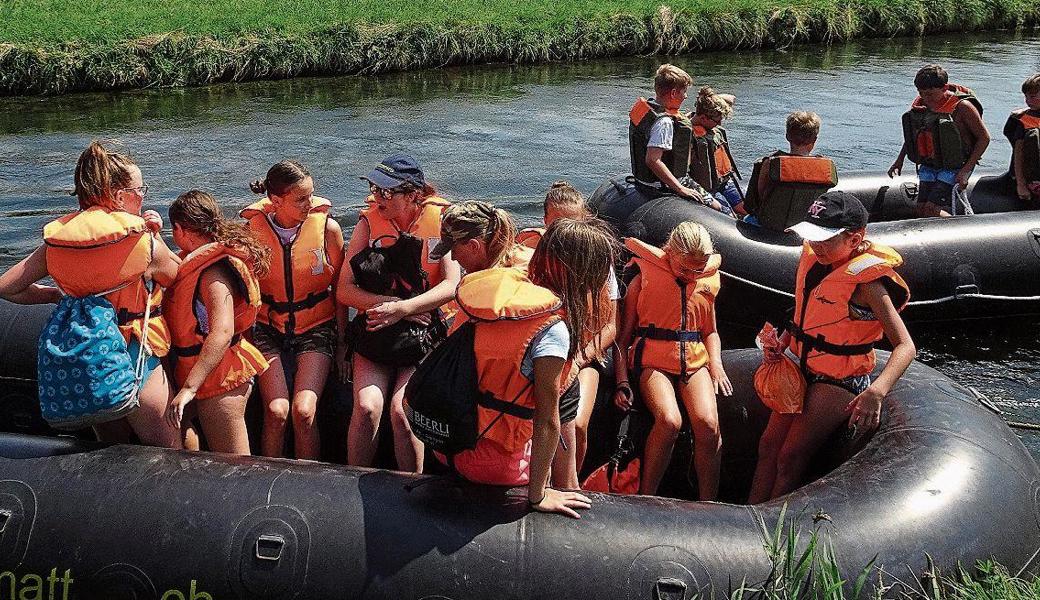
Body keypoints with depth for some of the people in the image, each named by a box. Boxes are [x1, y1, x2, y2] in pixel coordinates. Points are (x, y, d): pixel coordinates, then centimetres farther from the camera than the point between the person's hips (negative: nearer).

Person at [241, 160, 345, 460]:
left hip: (316, 326, -1)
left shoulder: (327, 227, -8)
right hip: (269, 326, 1)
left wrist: (342, 345, 3)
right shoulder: (254, 229, -6)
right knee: (276, 411, -18)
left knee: (304, 411, -19)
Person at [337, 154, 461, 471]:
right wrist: (390, 303, -17)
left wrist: (403, 308, -22)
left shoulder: (441, 219, -4)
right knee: (367, 407, -21)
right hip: (376, 329, 2)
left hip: (424, 331, -2)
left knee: (401, 410, -22)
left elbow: (453, 284, -12)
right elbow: (344, 289, -3)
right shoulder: (369, 222, 1)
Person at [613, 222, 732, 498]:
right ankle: (645, 499, -16)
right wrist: (622, 383, -7)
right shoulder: (644, 281, 4)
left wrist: (716, 363, 7)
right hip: (653, 362, -3)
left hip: (695, 361, 3)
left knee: (708, 423, -26)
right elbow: (623, 338, 4)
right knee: (669, 421, -32)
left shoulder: (707, 283, 15)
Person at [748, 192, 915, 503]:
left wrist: (876, 392, -45)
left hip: (839, 382, -8)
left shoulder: (866, 281, -25)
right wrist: (781, 343, -2)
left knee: (789, 460, -5)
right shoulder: (814, 256, -2)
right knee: (768, 446, 7)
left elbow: (905, 346, -30)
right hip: (805, 370, 8)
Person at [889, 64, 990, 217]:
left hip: (953, 168, -7)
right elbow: (912, 134, 19)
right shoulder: (920, 103, 2)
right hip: (929, 167, 7)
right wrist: (899, 160, 14)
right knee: (922, 210, 0)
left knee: (933, 210, -19)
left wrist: (966, 170, -16)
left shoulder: (962, 107, -16)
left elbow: (984, 138, -10)